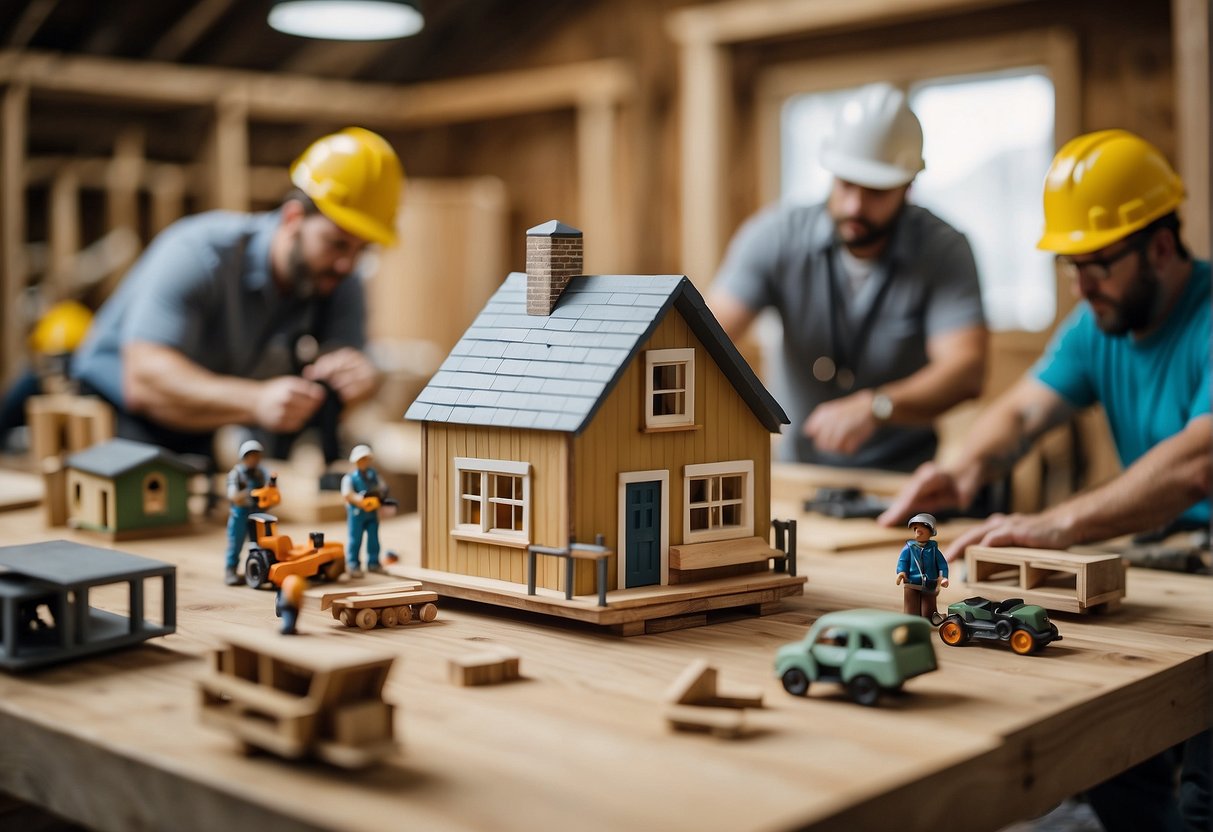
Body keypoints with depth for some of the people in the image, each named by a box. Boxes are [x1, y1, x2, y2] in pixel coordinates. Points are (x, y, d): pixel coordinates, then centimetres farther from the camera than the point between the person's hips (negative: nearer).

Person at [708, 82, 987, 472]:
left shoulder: (944, 252, -10)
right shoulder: (777, 237, -8)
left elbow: (965, 369, -21)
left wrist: (874, 407, -40)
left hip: (902, 476, -1)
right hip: (798, 466, 2)